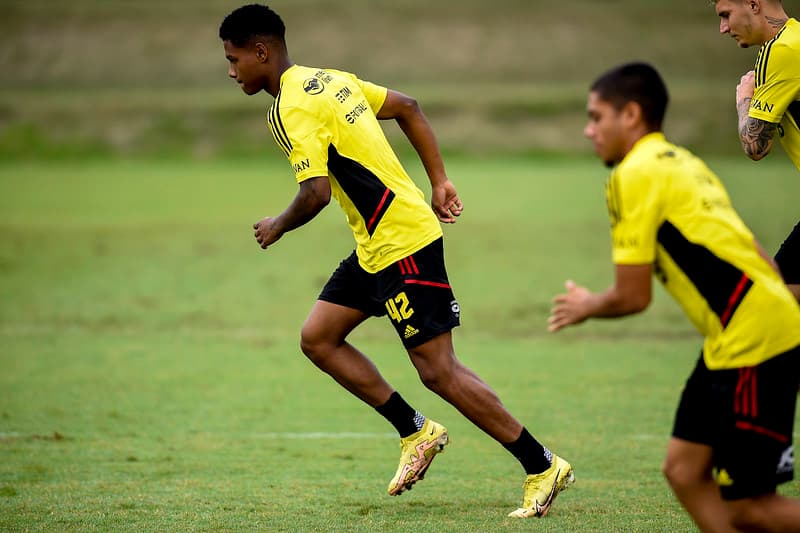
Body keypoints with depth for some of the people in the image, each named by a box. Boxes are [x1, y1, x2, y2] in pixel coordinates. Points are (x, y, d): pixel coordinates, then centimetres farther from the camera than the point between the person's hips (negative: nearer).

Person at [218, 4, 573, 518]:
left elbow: (315, 193, -26)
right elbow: (407, 107, 19)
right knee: (318, 339, 12)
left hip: (402, 244, -10)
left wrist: (278, 226, -5)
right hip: (376, 246, 10)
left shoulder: (293, 109, -17)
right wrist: (439, 182, 17)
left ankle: (543, 467, 0)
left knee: (438, 369, -6)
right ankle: (416, 432, 16)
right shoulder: (331, 80, 12)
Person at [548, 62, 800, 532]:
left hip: (753, 342, -10)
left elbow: (633, 297, -8)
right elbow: (750, 255, 18)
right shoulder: (682, 162, 18)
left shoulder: (634, 176, -9)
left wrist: (587, 307, 12)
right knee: (684, 470, 10)